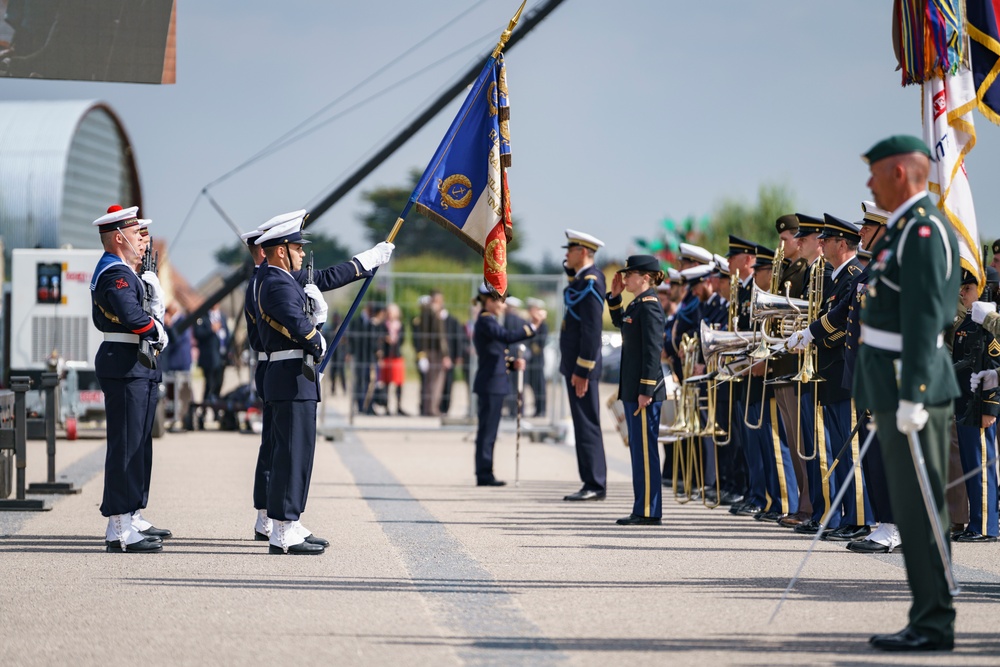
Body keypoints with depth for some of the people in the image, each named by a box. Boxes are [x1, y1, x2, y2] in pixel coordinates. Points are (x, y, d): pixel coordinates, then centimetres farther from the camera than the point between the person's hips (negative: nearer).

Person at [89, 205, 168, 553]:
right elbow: (131, 314, -32)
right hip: (126, 366, -11)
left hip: (131, 366, 11)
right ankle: (120, 531, -8)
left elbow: (101, 319, 24)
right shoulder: (117, 273, -16)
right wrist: (157, 330, -15)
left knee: (134, 445, 16)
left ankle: (127, 520, 23)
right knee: (126, 446, -9)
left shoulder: (111, 270, 18)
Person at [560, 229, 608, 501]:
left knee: (587, 425, -7)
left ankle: (595, 485, -5)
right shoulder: (584, 278, 12)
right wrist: (571, 270, 14)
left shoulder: (590, 282, -16)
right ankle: (593, 485, 14)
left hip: (582, 366, -10)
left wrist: (582, 370, -22)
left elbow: (592, 330, -21)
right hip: (576, 365, 10)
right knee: (585, 425, 11)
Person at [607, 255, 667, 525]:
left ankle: (649, 512, -4)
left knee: (645, 449, -7)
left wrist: (646, 390, -22)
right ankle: (643, 509, 17)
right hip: (632, 387, 10)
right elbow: (619, 322, 36)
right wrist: (615, 296, 20)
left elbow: (653, 349, -19)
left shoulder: (649, 305, -14)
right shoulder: (636, 304, 14)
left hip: (644, 389, -10)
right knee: (638, 448, 12)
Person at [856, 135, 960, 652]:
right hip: (895, 391, 10)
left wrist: (911, 396, -24)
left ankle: (934, 625, -4)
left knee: (919, 507, -7)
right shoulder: (905, 227, 17)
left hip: (913, 390, -10)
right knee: (911, 507, 11)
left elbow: (924, 317, -21)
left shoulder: (925, 230, -14)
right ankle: (927, 619, 16)